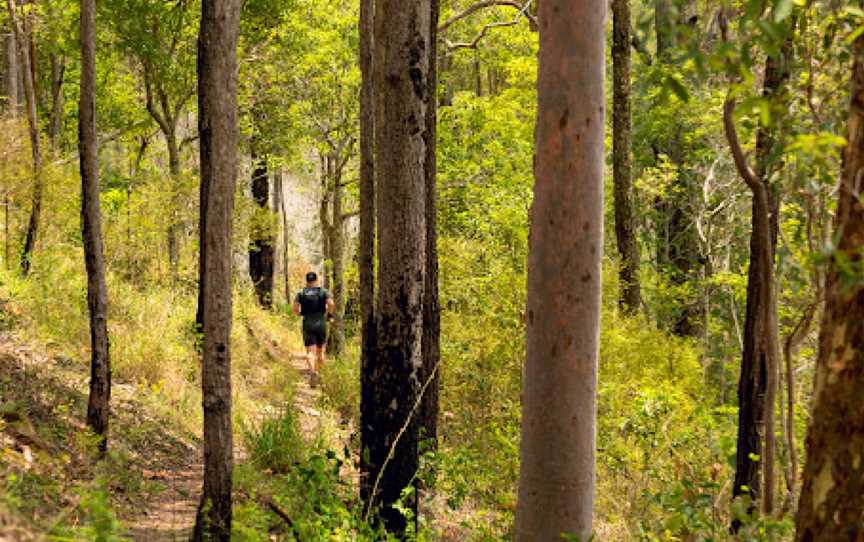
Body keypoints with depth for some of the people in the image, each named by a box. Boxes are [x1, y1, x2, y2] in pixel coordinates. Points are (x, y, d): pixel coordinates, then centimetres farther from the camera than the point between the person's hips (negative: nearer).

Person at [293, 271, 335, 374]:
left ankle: (313, 371, -27)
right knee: (320, 351, 14)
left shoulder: (301, 293, 6)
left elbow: (295, 310, -3)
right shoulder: (324, 292, 2)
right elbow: (331, 304, -15)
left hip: (307, 324, 0)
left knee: (310, 351, -5)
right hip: (321, 323, 0)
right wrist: (329, 314, 2)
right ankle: (319, 372, 22)